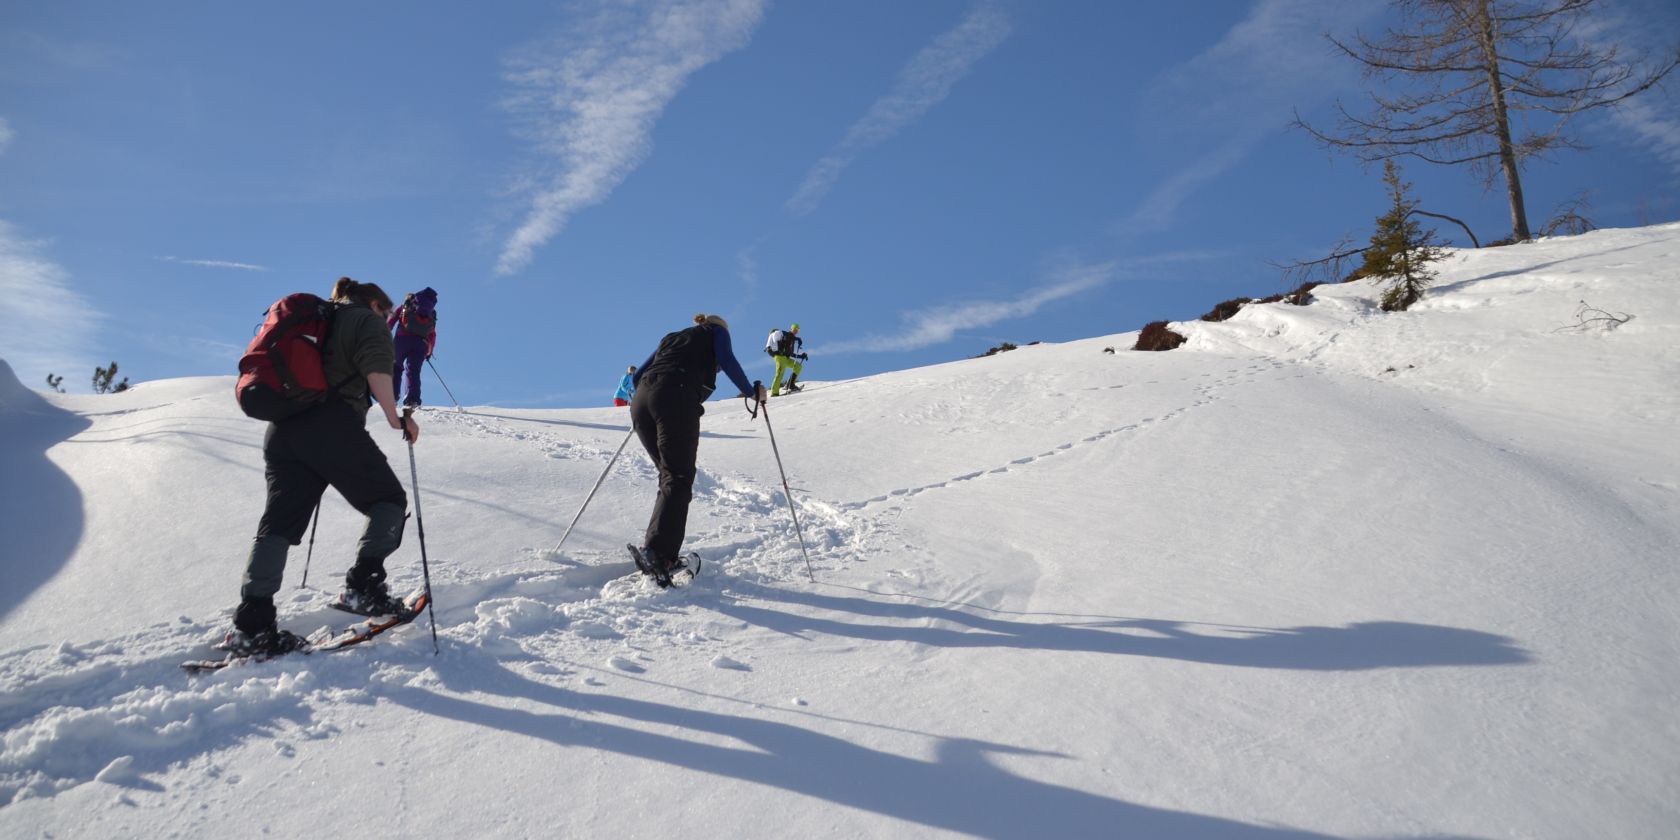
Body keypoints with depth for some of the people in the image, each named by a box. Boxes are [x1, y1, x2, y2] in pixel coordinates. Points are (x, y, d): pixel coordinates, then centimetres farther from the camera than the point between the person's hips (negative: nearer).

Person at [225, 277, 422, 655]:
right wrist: (397, 420, -7)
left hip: (282, 428, 7)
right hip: (333, 426, -7)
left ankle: (251, 622, -8)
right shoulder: (368, 320, 10)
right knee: (389, 500, 7)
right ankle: (362, 586, -8)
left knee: (280, 521, 2)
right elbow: (377, 371, -10)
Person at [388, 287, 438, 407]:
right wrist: (430, 351, 25)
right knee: (413, 370, 2)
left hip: (403, 339, -2)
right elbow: (433, 335, 21)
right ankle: (413, 398, -17)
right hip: (421, 343, 2)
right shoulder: (432, 314, 27)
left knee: (395, 367, 6)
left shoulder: (405, 306, 20)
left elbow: (391, 320, 9)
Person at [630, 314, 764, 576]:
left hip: (641, 401, 6)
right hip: (677, 401, -6)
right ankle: (658, 551, -25)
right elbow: (727, 361, 3)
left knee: (669, 475, 12)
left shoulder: (671, 337, 36)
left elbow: (638, 376, 31)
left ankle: (663, 552, 1)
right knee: (679, 478, -8)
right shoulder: (716, 331, 23)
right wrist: (751, 391, 14)